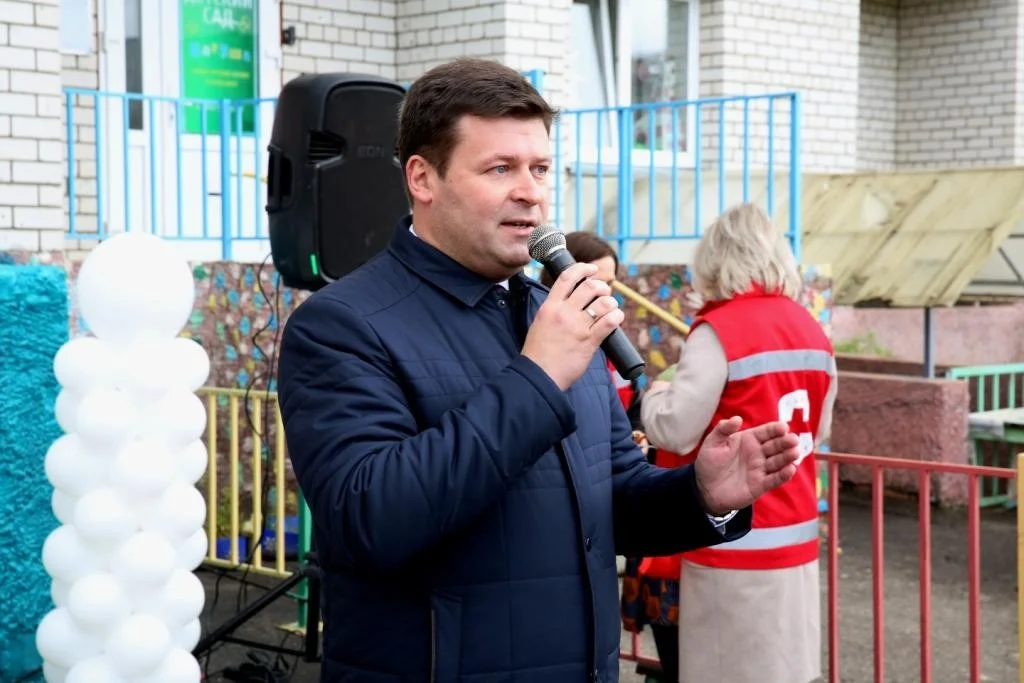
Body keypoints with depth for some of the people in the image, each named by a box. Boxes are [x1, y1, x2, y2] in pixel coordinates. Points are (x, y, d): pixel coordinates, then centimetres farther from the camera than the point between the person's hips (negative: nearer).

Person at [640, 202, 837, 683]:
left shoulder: (720, 330, -14)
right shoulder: (813, 332, 6)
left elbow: (675, 431, -14)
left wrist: (654, 394, 5)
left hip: (737, 543, -6)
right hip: (796, 538, 7)